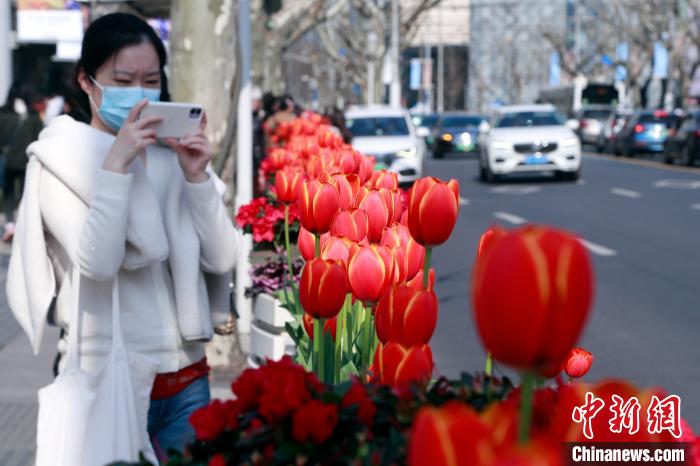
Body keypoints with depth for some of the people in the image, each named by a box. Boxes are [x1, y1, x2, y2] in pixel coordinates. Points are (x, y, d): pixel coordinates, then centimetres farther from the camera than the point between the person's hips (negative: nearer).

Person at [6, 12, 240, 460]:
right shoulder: (59, 160, -5)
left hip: (187, 375, 4)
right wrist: (116, 164, -20)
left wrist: (196, 177, -11)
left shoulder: (172, 153, 5)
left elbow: (222, 260, 0)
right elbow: (97, 264, -19)